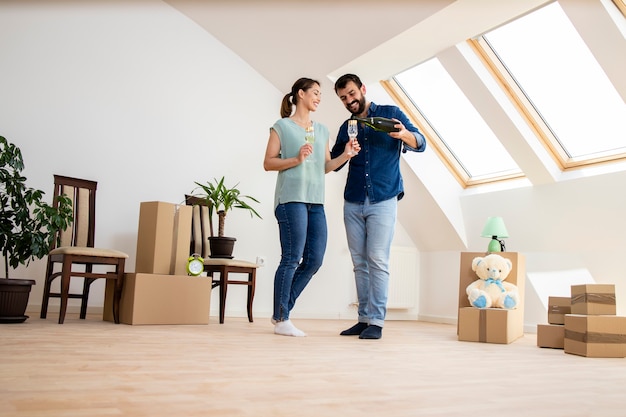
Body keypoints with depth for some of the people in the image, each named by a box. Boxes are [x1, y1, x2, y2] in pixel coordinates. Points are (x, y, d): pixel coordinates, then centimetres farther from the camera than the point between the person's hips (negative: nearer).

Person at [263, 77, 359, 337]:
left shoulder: (322, 130, 21)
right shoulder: (282, 126, 4)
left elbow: (325, 167, 19)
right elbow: (268, 163, 0)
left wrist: (345, 155, 3)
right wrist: (296, 159, -13)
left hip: (316, 202, 7)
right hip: (291, 199, -6)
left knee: (314, 260, 2)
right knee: (292, 259, -7)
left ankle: (281, 312, 16)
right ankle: (281, 320, 4)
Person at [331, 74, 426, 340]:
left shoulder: (390, 114, 5)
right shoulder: (346, 128, 16)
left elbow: (420, 144, -1)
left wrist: (404, 134, -24)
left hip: (383, 201, -4)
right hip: (353, 203, 4)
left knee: (377, 261, -10)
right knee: (359, 263, 4)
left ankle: (376, 321, -5)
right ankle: (364, 318, 10)